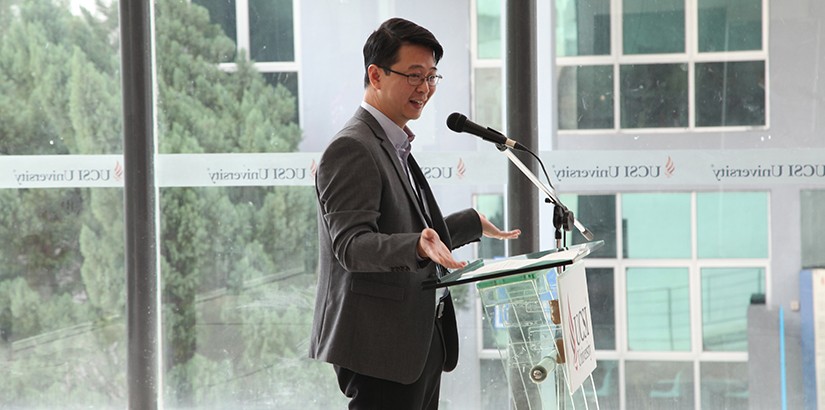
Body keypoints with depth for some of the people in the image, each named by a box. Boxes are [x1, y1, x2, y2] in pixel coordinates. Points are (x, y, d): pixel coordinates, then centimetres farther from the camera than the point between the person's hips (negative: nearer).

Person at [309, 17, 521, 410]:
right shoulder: (351, 149, -12)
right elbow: (351, 244, -22)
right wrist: (418, 245, -37)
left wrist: (473, 223, 33)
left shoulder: (395, 146, 21)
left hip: (419, 342, 10)